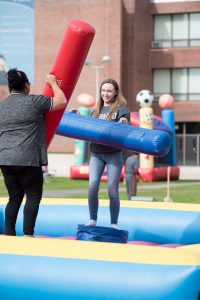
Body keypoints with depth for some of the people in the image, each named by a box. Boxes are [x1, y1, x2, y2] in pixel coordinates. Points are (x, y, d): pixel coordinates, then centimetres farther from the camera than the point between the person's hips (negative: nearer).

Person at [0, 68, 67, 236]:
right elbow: (62, 101, 0)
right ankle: (28, 235, -5)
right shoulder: (34, 101, -5)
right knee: (33, 197, 2)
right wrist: (53, 83, 14)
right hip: (27, 159, -6)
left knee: (14, 197, 13)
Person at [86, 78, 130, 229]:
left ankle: (114, 223, 9)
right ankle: (92, 220, 0)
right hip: (96, 154, 3)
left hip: (114, 154, -3)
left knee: (112, 190, -3)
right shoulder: (97, 111, 14)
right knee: (93, 186, -13)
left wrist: (124, 123, -35)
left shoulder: (121, 109, -1)